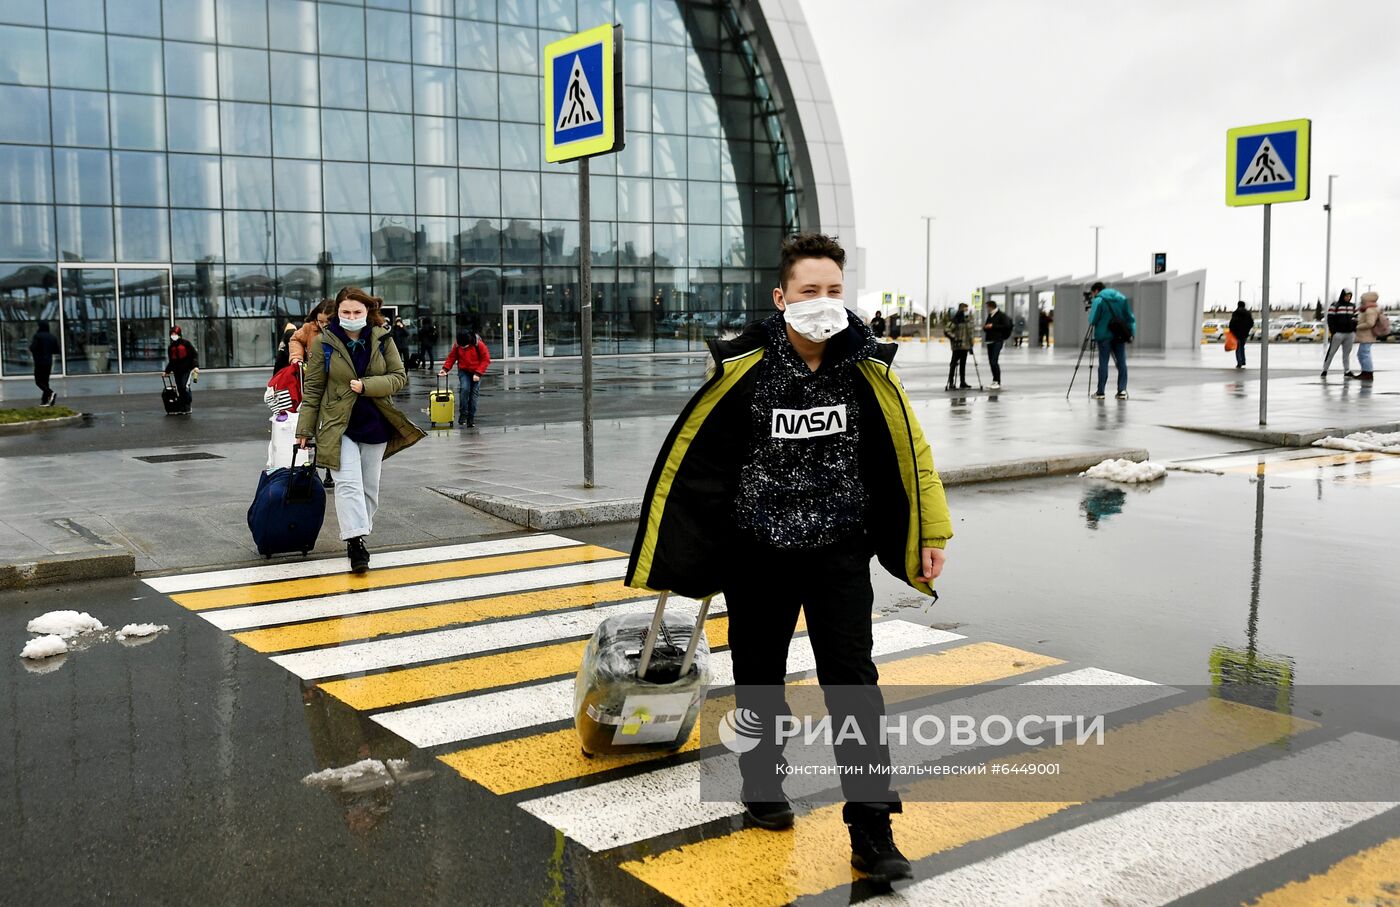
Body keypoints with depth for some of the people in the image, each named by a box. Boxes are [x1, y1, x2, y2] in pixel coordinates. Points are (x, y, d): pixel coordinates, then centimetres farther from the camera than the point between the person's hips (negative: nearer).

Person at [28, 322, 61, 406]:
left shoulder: (37, 336, -10)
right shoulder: (53, 337, 7)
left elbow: (32, 348, -17)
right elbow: (57, 351, 9)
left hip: (40, 362, -6)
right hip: (49, 362, 6)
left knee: (39, 381, -3)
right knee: (45, 381, 11)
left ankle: (51, 393, -25)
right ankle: (45, 401, 8)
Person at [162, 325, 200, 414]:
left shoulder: (186, 343, -3)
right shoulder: (171, 347, 13)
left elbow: (195, 354, -4)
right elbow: (171, 362, 21)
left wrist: (196, 366, -14)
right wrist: (166, 371, 15)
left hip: (186, 369, -5)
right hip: (177, 371, 5)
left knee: (185, 387, -19)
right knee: (179, 389, 3)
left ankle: (188, 406, -8)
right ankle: (182, 408, 8)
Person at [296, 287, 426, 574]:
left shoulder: (381, 339, -1)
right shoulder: (323, 343, -4)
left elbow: (399, 376, 0)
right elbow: (313, 389, 0)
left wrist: (366, 386, -17)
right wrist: (304, 429, -1)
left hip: (375, 424, 3)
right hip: (338, 424, -3)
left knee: (370, 486, 11)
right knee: (348, 483, -16)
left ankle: (358, 534, 27)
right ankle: (356, 542, -19)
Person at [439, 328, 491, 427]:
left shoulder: (479, 345, -16)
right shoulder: (457, 346, -8)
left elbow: (485, 359, -11)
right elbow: (451, 357, 3)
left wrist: (478, 373, -17)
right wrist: (445, 368, -12)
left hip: (476, 373, -1)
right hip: (463, 371, 1)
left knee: (474, 394, -3)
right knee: (464, 389, -23)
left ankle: (471, 419, 4)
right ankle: (463, 415, -14)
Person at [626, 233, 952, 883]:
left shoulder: (867, 368, -8)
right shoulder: (742, 368, -13)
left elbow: (909, 452, 3)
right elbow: (689, 458, -4)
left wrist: (932, 534, 4)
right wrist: (665, 552, 1)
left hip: (840, 554, 0)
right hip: (757, 555, 0)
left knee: (853, 685, -3)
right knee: (760, 678, 15)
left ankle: (872, 834, 5)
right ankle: (762, 781, 40)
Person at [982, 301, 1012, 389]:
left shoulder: (1001, 315, -5)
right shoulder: (990, 315, 18)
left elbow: (1007, 326, -14)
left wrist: (993, 326, -15)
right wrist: (985, 327, 5)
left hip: (998, 341, -8)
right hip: (989, 341, 8)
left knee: (994, 361, -15)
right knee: (991, 361, 7)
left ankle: (997, 382, -9)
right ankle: (995, 380, 15)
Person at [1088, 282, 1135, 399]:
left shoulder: (1098, 300, -4)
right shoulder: (1122, 298, 12)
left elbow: (1092, 320, -8)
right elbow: (1130, 317, 7)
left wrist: (1090, 311, 11)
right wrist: (1131, 333, 7)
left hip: (1104, 336, -4)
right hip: (1120, 336, 4)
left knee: (1103, 364, 1)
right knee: (1122, 363, 6)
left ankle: (1100, 392, 4)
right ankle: (1122, 390, 0)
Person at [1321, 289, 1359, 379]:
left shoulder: (1353, 306, 12)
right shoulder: (1335, 306, -6)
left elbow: (1355, 319, 17)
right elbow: (1330, 320, -8)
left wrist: (1355, 332, 8)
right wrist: (1333, 332, -13)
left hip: (1350, 334, 5)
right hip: (1338, 333, -5)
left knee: (1347, 353, 10)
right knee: (1331, 352, -3)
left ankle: (1347, 371, 15)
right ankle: (1324, 370, 3)